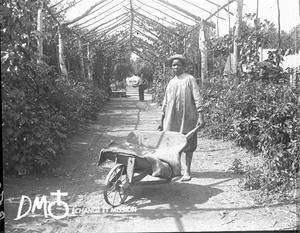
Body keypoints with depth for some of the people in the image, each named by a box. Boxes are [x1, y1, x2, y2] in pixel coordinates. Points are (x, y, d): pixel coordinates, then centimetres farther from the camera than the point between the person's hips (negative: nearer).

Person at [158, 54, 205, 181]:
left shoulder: (189, 79, -1)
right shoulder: (171, 82, 14)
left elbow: (197, 98, -7)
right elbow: (165, 103, 18)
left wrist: (200, 116, -17)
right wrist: (162, 121, 16)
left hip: (187, 119, -4)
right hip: (171, 120, 4)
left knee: (188, 145, 2)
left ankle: (187, 170, 12)